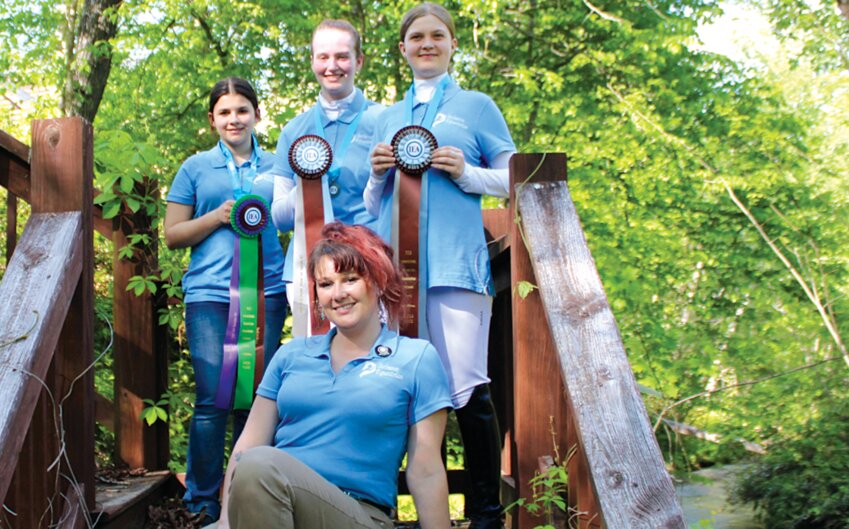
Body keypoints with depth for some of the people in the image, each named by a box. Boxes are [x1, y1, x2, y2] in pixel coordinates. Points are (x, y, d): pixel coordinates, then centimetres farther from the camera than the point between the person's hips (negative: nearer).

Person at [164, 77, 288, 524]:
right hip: (210, 292, -1)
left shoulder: (276, 167, 14)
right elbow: (173, 235, 10)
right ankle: (201, 504, 5)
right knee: (212, 398, -6)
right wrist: (218, 216, -6)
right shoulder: (196, 168, 12)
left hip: (266, 290, 1)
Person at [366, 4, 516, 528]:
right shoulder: (389, 117, 21)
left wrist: (465, 172, -8)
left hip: (456, 261, -4)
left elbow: (512, 180, 9)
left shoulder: (477, 106, 11)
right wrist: (379, 173, 2)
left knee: (466, 387, -9)